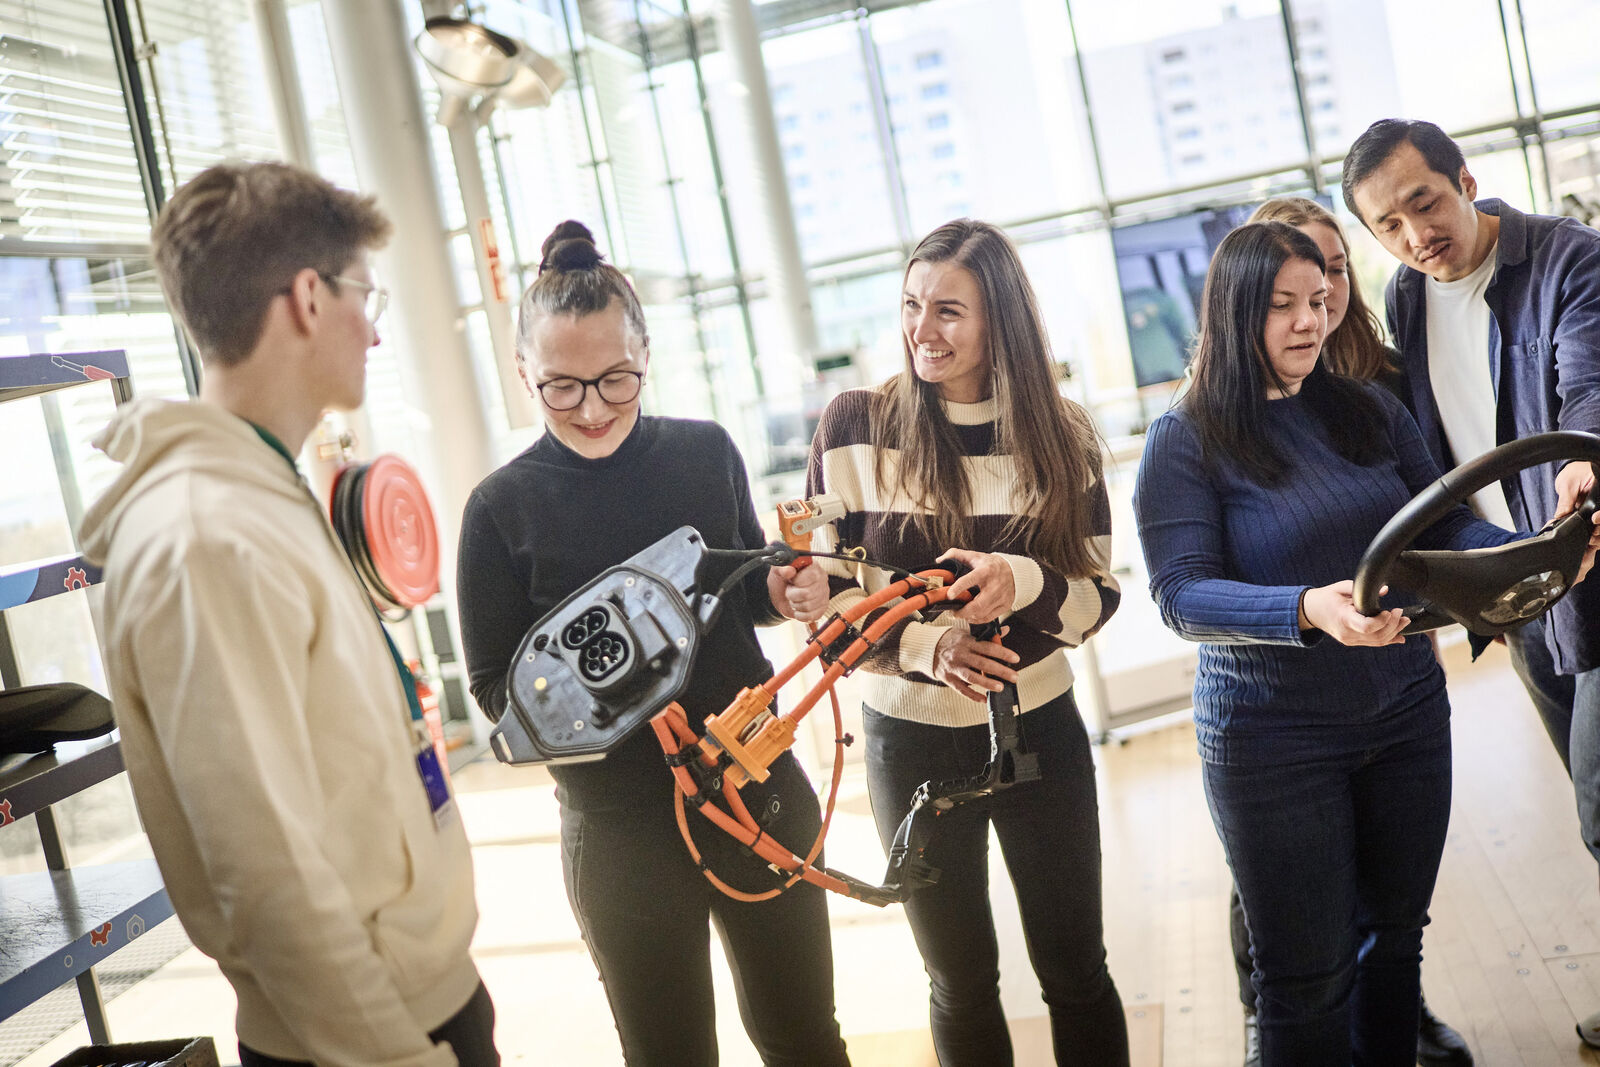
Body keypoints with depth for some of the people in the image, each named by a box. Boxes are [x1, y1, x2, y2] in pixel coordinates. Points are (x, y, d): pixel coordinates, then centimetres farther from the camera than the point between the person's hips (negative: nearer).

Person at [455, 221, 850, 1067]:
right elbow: (493, 686, -3)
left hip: (760, 786, 3)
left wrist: (785, 593, -8)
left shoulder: (707, 452, -2)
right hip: (622, 828, -2)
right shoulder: (502, 508, -9)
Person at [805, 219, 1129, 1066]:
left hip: (1040, 731, 1)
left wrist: (1025, 584, -25)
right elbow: (825, 593, -6)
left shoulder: (1059, 434, -3)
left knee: (1075, 970, 14)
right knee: (961, 982, 16)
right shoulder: (854, 427, -8)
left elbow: (1099, 597, -3)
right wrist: (924, 643, -24)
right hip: (911, 739, -1)